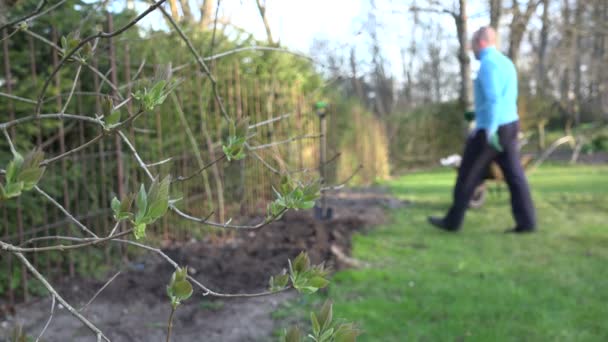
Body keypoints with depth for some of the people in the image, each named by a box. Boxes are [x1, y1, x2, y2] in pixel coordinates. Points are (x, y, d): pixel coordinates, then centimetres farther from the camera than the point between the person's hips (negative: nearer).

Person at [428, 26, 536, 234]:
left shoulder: (488, 63, -13)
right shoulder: (506, 63, 17)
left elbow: (493, 98, -24)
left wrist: (490, 130, -26)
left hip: (491, 130, -9)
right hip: (510, 125, 9)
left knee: (468, 175, 2)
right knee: (514, 176, 4)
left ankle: (453, 221, 11)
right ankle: (526, 222, 0)